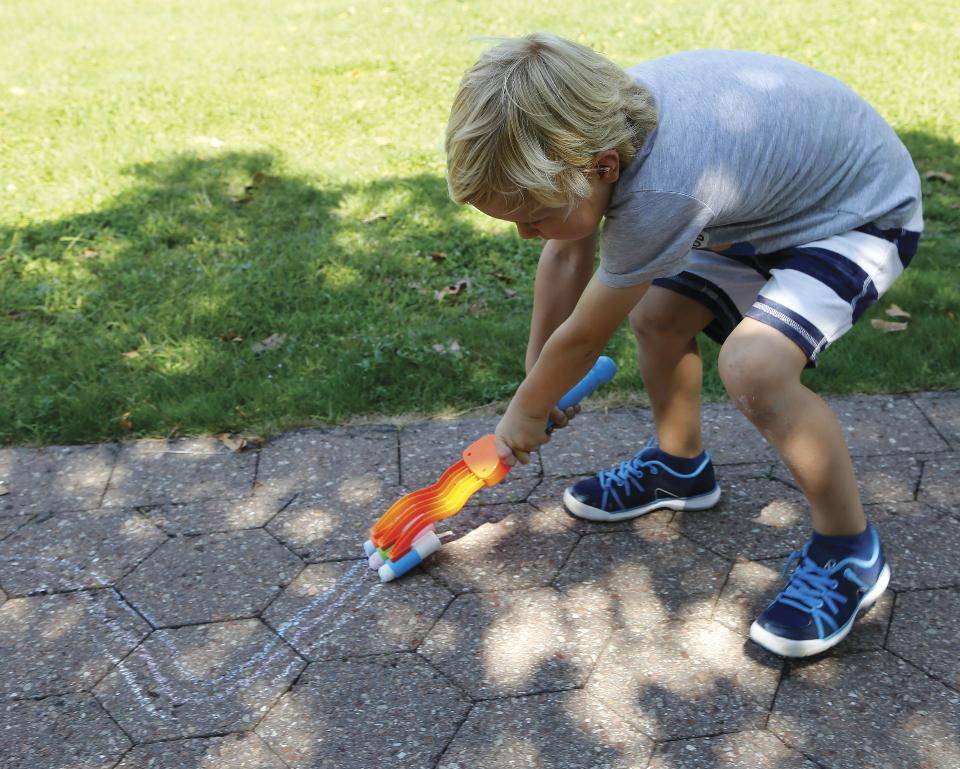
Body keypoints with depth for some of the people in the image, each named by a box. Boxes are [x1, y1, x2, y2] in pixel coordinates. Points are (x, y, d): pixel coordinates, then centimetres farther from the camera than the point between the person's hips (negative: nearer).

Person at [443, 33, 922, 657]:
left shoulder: (657, 196, -38)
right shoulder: (594, 125, -16)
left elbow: (582, 336, -22)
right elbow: (566, 257, 0)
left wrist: (526, 413, -4)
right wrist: (537, 381, 9)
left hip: (865, 214, -9)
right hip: (775, 189, 9)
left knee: (752, 366, -29)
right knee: (654, 314, 8)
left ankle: (849, 552, -6)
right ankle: (680, 466, 32)